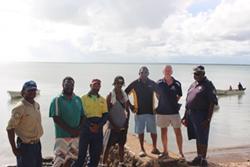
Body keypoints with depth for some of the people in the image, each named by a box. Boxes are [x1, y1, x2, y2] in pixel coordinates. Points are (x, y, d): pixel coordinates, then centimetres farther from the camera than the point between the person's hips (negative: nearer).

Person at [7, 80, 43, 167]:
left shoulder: (37, 105, 6)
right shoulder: (19, 108, -18)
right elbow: (10, 128, -19)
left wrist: (37, 140, 16)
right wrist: (14, 148, -18)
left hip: (37, 144, 8)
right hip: (25, 146, -8)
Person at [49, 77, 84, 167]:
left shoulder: (78, 99, 9)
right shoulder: (57, 100, -6)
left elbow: (82, 116, 10)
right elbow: (56, 119, -13)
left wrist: (78, 129, -7)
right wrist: (70, 130, -16)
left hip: (76, 136, 5)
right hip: (62, 136, -5)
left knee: (69, 159, 13)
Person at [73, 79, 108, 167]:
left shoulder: (102, 100, 14)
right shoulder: (84, 98, 4)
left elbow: (106, 115, 8)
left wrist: (99, 125, -9)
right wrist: (89, 125, -15)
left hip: (98, 129, 4)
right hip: (86, 127, -4)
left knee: (96, 154, 7)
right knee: (81, 154, -5)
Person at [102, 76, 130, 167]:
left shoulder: (125, 95, 5)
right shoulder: (110, 96, -7)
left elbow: (127, 110, 10)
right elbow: (107, 112, -8)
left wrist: (127, 122, -1)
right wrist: (114, 125, -13)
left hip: (123, 125, 4)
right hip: (113, 125, -4)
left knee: (121, 144, 12)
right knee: (108, 145, -1)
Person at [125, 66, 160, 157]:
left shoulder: (152, 84, 4)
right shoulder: (135, 84, -1)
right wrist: (130, 106, 0)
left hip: (151, 111, 1)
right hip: (139, 111, -1)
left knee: (153, 131, 4)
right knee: (140, 131, 5)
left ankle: (154, 148, 20)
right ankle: (142, 149, 17)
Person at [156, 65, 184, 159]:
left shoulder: (177, 83, -2)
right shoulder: (159, 83, -2)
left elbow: (179, 95, 11)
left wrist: (174, 102, 3)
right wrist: (163, 103, 6)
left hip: (174, 111, -1)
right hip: (162, 111, 1)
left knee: (178, 132, 1)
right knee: (163, 132, 10)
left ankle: (181, 152, 12)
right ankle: (165, 152, 23)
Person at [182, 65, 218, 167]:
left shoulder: (208, 85, -9)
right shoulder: (193, 85, 15)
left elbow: (212, 103, -14)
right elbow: (188, 102, 19)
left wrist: (208, 119, -19)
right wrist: (185, 116, 17)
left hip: (202, 115, -7)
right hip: (191, 114, 7)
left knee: (202, 139, 1)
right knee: (197, 138, 17)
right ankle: (198, 157, 30)